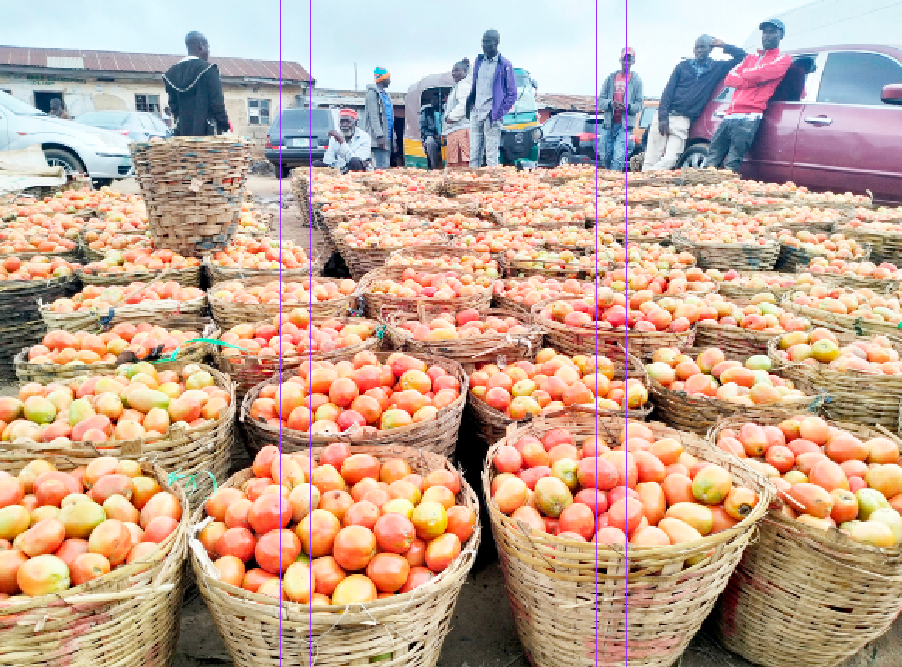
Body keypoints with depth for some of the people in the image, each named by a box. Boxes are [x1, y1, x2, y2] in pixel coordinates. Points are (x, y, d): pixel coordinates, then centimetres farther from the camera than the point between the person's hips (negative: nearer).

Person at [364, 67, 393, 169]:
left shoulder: (385, 94, 22)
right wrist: (379, 135, -22)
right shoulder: (373, 92, -6)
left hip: (387, 137, 9)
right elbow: (373, 116, -14)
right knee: (381, 165, -13)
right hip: (380, 137, -9)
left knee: (386, 166, 7)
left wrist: (392, 135, 17)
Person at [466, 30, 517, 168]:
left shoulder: (505, 65, -4)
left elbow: (512, 93, -3)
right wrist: (469, 101, 12)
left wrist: (499, 112, -11)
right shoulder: (479, 60, 13)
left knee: (491, 155, -7)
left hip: (491, 114, -6)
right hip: (476, 112, 6)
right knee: (474, 154, 6)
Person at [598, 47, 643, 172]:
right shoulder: (611, 78, 12)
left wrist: (628, 106, -18)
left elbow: (639, 105, 3)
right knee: (608, 157, 9)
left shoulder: (636, 80, 6)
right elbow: (600, 100, 8)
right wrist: (610, 103, -14)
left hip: (625, 124, -3)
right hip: (610, 123, 3)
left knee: (618, 157, -17)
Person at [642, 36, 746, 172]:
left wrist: (722, 45, 11)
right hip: (665, 115, 0)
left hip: (683, 120, 0)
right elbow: (668, 91, 5)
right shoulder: (683, 66, 13)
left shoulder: (717, 67, 14)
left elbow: (741, 55, 16)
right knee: (652, 158, -8)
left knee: (670, 159, -15)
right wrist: (662, 117, -8)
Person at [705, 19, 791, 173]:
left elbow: (766, 72, -9)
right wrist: (754, 81, -1)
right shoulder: (751, 57, 30)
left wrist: (745, 73, 8)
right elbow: (729, 79, 14)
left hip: (749, 117, -6)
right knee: (711, 162, 0)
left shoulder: (783, 58, 12)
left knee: (731, 166, -15)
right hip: (730, 115, 6)